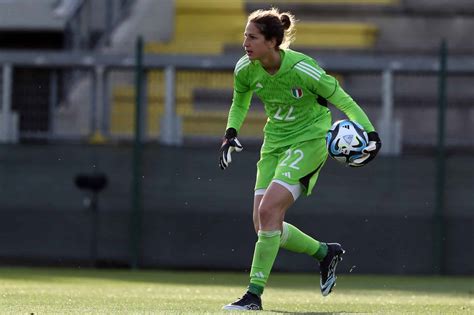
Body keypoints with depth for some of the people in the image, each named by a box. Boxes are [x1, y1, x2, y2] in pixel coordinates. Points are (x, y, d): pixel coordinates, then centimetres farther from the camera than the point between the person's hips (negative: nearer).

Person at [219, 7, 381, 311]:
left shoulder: (301, 69, -25)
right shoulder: (245, 69, -9)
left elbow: (343, 101, -15)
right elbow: (239, 103, 14)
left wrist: (370, 132, -25)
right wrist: (231, 132, -3)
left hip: (309, 140, -7)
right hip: (275, 142, 7)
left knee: (268, 210, -23)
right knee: (263, 225, 0)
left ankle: (255, 293, -16)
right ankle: (325, 252, 25)